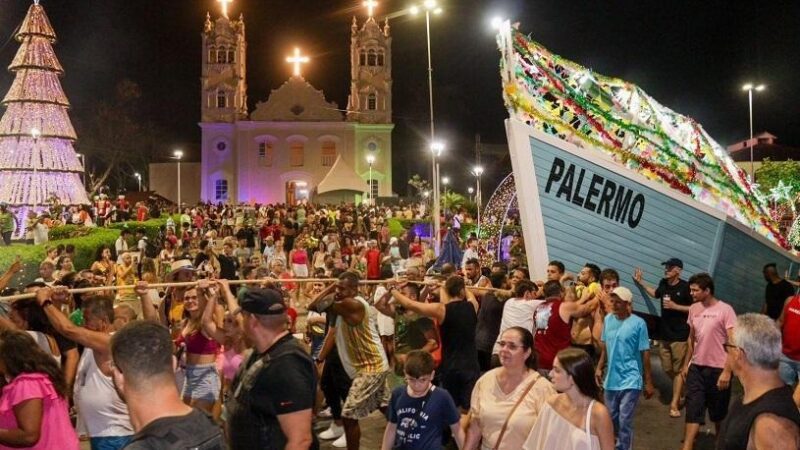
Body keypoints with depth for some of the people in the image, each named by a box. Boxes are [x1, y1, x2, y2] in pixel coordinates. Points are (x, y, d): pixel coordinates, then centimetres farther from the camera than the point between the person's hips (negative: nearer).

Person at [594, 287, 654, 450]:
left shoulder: (638, 323, -11)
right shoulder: (608, 319, 3)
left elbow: (645, 353, -8)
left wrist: (648, 382, -7)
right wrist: (599, 367, 8)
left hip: (630, 381, -5)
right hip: (611, 379, 5)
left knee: (625, 421, -5)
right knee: (612, 419, 16)